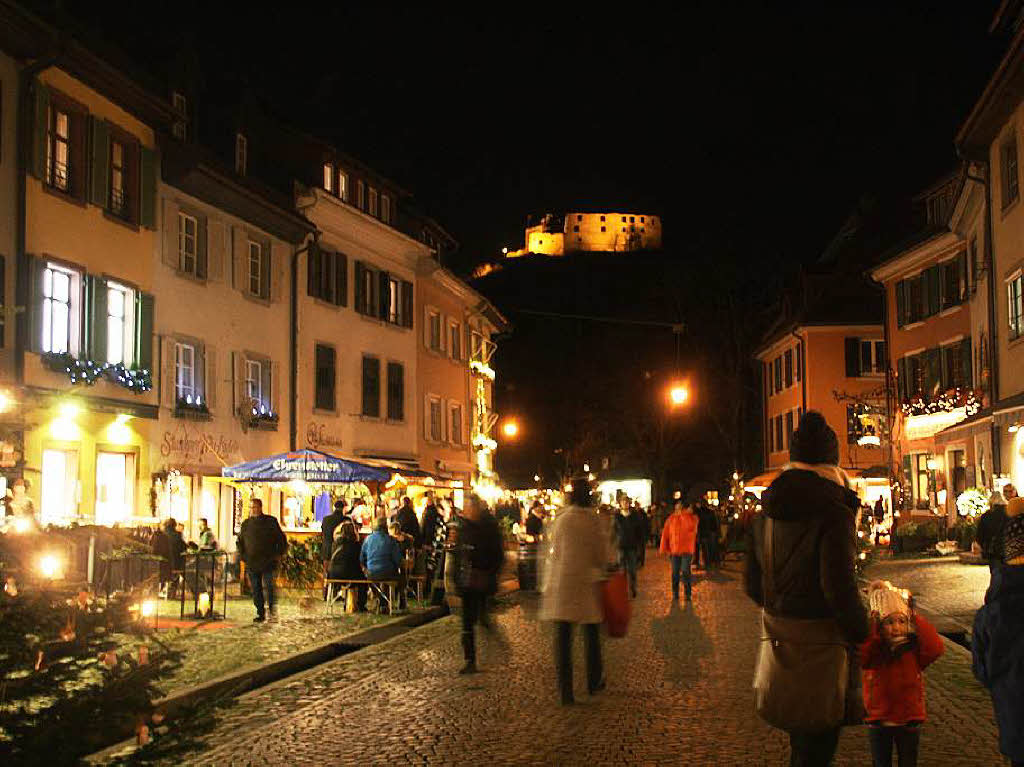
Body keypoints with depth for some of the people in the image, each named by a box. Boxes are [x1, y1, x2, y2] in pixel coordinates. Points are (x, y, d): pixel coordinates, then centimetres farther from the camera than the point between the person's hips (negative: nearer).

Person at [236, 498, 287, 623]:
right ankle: (260, 613, 12)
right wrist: (243, 556, 10)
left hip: (269, 562, -3)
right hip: (252, 563, 3)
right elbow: (240, 542, 22)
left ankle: (272, 609, 0)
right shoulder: (246, 524, 12)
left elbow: (282, 539, 9)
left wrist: (279, 554, 0)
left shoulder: (270, 521, 4)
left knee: (268, 586, -15)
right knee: (256, 590, 4)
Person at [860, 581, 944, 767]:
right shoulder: (873, 650, -9)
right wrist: (871, 622, -29)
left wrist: (915, 618, -20)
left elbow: (936, 648, -24)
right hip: (878, 722, 0)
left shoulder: (913, 650, -6)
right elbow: (859, 655, -32)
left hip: (909, 721, 1)